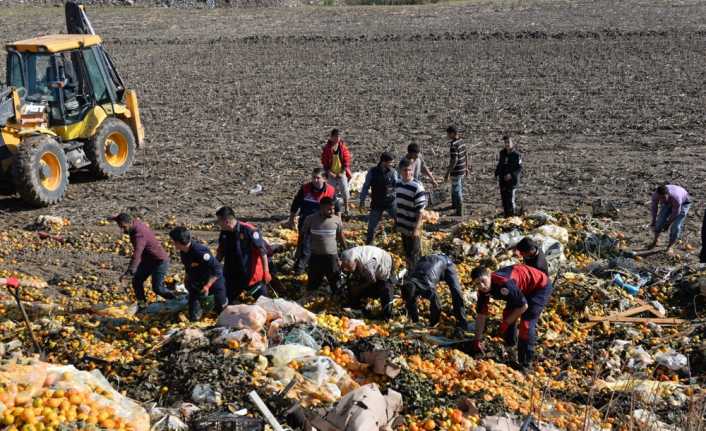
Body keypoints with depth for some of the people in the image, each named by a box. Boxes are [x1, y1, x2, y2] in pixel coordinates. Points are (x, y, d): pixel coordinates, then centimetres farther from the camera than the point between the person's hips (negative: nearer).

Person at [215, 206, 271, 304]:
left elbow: (262, 251, -20)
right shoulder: (224, 233, -1)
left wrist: (266, 272, -20)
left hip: (252, 275, -6)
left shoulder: (248, 230, -22)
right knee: (228, 303, 15)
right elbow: (220, 252, 15)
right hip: (232, 276, 6)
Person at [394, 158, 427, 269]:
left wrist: (416, 228, -20)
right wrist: (396, 221, 16)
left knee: (414, 254, 4)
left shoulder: (417, 187, -20)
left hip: (413, 227, -6)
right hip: (402, 226, 6)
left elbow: (420, 210, -18)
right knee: (406, 251, 19)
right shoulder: (398, 184, 1)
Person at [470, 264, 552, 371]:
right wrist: (477, 340, 0)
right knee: (508, 314, 9)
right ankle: (511, 346, 33)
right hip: (522, 289, 8)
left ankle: (525, 364, -7)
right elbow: (481, 314, -3)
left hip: (541, 287, -8)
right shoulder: (483, 290, -14)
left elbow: (523, 306, -28)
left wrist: (505, 323, -18)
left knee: (526, 323, -16)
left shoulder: (504, 284, -39)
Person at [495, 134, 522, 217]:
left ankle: (512, 214, 1)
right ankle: (506, 214, 22)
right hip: (502, 180, 6)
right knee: (503, 198, 11)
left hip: (512, 180, -6)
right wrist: (497, 173, 7)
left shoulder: (516, 155, -11)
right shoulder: (502, 153, 7)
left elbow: (519, 168, -11)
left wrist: (511, 174, -22)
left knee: (510, 199, -9)